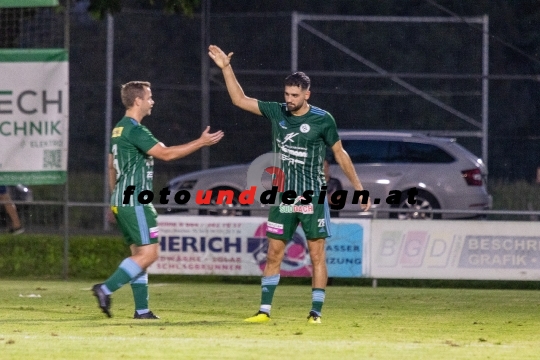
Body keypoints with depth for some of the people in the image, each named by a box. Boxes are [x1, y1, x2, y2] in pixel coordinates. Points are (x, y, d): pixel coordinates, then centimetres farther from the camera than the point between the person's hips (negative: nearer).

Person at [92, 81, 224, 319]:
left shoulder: (120, 129, 15)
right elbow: (165, 153, -20)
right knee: (148, 253, -10)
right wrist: (201, 142, -14)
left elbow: (112, 166, 23)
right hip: (135, 202, -10)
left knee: (139, 253, 10)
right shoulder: (135, 130, -15)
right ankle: (105, 289, -16)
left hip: (121, 201, 10)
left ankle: (141, 309, 8)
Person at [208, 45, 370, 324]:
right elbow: (240, 99, 8)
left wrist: (358, 187, 4)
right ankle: (264, 310, 6)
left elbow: (340, 154, 3)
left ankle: (316, 312, 1)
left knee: (317, 254, -3)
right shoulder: (276, 112, 3)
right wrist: (226, 68, 1)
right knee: (274, 253, 3)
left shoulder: (322, 120, -6)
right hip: (282, 196, 4)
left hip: (313, 197, -4)